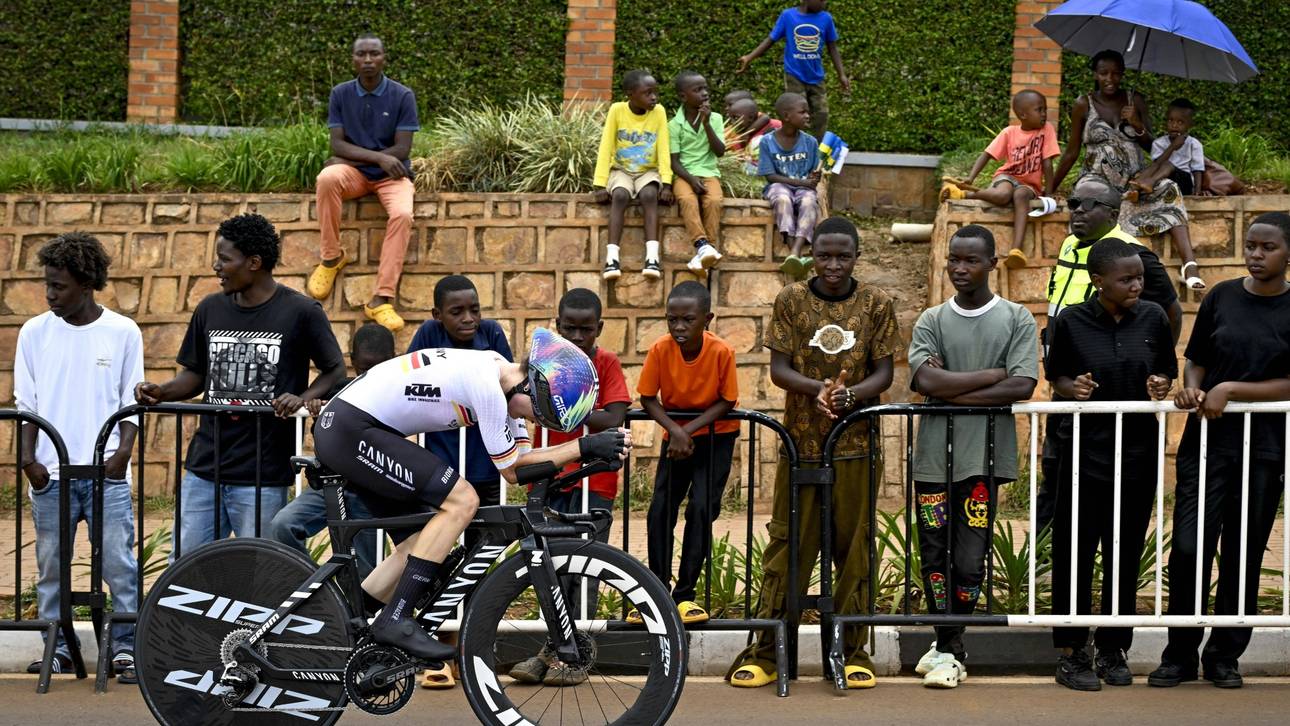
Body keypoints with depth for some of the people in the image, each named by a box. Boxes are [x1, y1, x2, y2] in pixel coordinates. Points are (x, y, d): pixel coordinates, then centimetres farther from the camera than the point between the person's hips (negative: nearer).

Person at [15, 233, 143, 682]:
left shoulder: (123, 333, 2)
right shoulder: (35, 333, 5)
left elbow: (131, 403, 5)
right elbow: (25, 403, 8)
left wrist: (123, 450, -8)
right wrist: (29, 457, -3)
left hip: (106, 471, -2)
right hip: (49, 472, 2)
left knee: (119, 562, -5)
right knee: (50, 564, 5)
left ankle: (127, 649, 2)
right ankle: (56, 649, 14)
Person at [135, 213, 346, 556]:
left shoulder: (300, 312, -5)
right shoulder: (210, 309, 10)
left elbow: (336, 371, 2)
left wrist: (302, 399, -16)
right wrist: (161, 392, 0)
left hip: (263, 475, -5)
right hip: (204, 467, 5)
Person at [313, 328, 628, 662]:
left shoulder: (502, 375, 8)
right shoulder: (487, 386, -21)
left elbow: (522, 455, 11)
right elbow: (513, 470, -11)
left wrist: (588, 448, 0)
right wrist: (584, 447, -11)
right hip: (351, 430, -10)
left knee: (424, 540, 12)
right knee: (462, 501, -16)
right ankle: (395, 621, -14)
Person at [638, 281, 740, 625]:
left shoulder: (722, 352, -25)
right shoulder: (660, 350, -21)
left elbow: (726, 402, -15)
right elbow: (648, 399, -12)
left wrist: (690, 429, -25)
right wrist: (675, 430, -26)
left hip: (714, 435, -2)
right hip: (675, 433, 2)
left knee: (701, 509, -13)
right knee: (660, 511, -3)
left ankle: (684, 594, -4)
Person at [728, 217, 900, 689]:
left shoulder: (877, 304, 3)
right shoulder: (792, 300, 2)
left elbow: (883, 372, 1)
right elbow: (778, 367, -2)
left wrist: (851, 394, -20)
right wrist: (817, 388, -22)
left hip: (855, 443, 0)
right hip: (801, 442, 0)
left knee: (853, 548, 4)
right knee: (787, 545, 0)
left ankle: (851, 651, 12)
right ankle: (764, 651, 4)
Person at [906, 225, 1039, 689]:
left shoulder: (1017, 320, 5)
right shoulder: (931, 321, 8)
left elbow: (1022, 386, -9)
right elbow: (926, 380, -9)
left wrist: (953, 390, -10)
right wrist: (991, 375, -8)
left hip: (984, 458, -2)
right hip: (933, 456, 2)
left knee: (969, 561, -2)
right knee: (934, 555, 2)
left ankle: (947, 647, 12)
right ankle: (950, 650, 13)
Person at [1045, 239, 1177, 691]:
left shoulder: (1153, 318, 2)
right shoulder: (1071, 322, -6)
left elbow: (1167, 373, 11)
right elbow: (1055, 377, 4)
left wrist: (1161, 386, -11)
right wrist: (1072, 388, -18)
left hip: (1137, 450, 3)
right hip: (1084, 451, -3)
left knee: (1125, 554, 8)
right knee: (1076, 555, 0)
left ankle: (1113, 649, 19)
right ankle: (1071, 654, 8)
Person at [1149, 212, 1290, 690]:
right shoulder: (1222, 298, 5)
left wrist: (1230, 391, -13)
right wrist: (1191, 387, -7)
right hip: (1206, 441, 1)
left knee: (1244, 555, 5)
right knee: (1188, 547, -6)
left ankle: (1225, 655, 18)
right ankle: (1180, 654, 7)